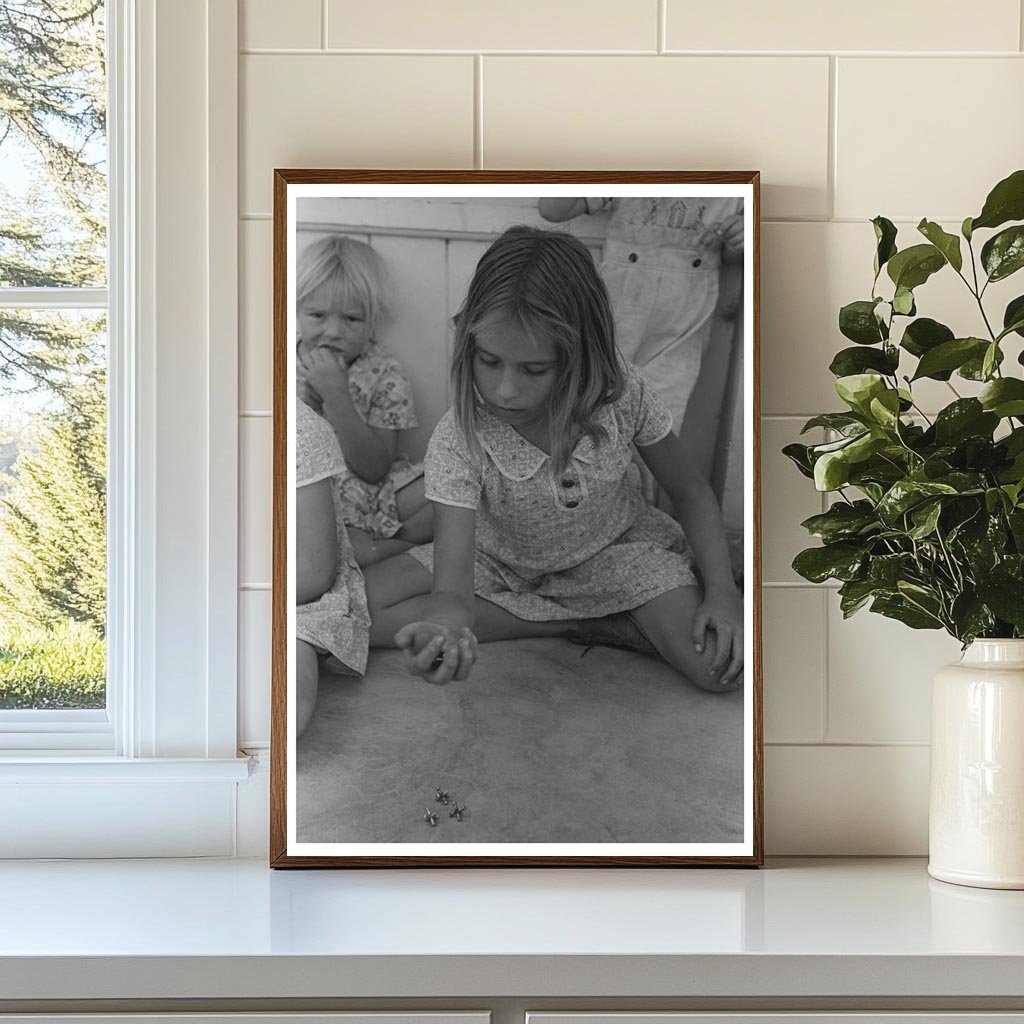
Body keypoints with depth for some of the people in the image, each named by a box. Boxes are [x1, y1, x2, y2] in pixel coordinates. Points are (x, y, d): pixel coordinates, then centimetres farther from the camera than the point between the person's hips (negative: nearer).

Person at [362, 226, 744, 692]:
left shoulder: (622, 394, -26)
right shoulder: (458, 442, -32)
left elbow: (691, 493, -8)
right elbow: (452, 591, -39)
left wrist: (722, 592, -23)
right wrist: (444, 632, -65)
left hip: (616, 551, -2)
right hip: (504, 560, 2)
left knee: (722, 665, -26)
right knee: (360, 611, -23)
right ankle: (575, 622, -14)